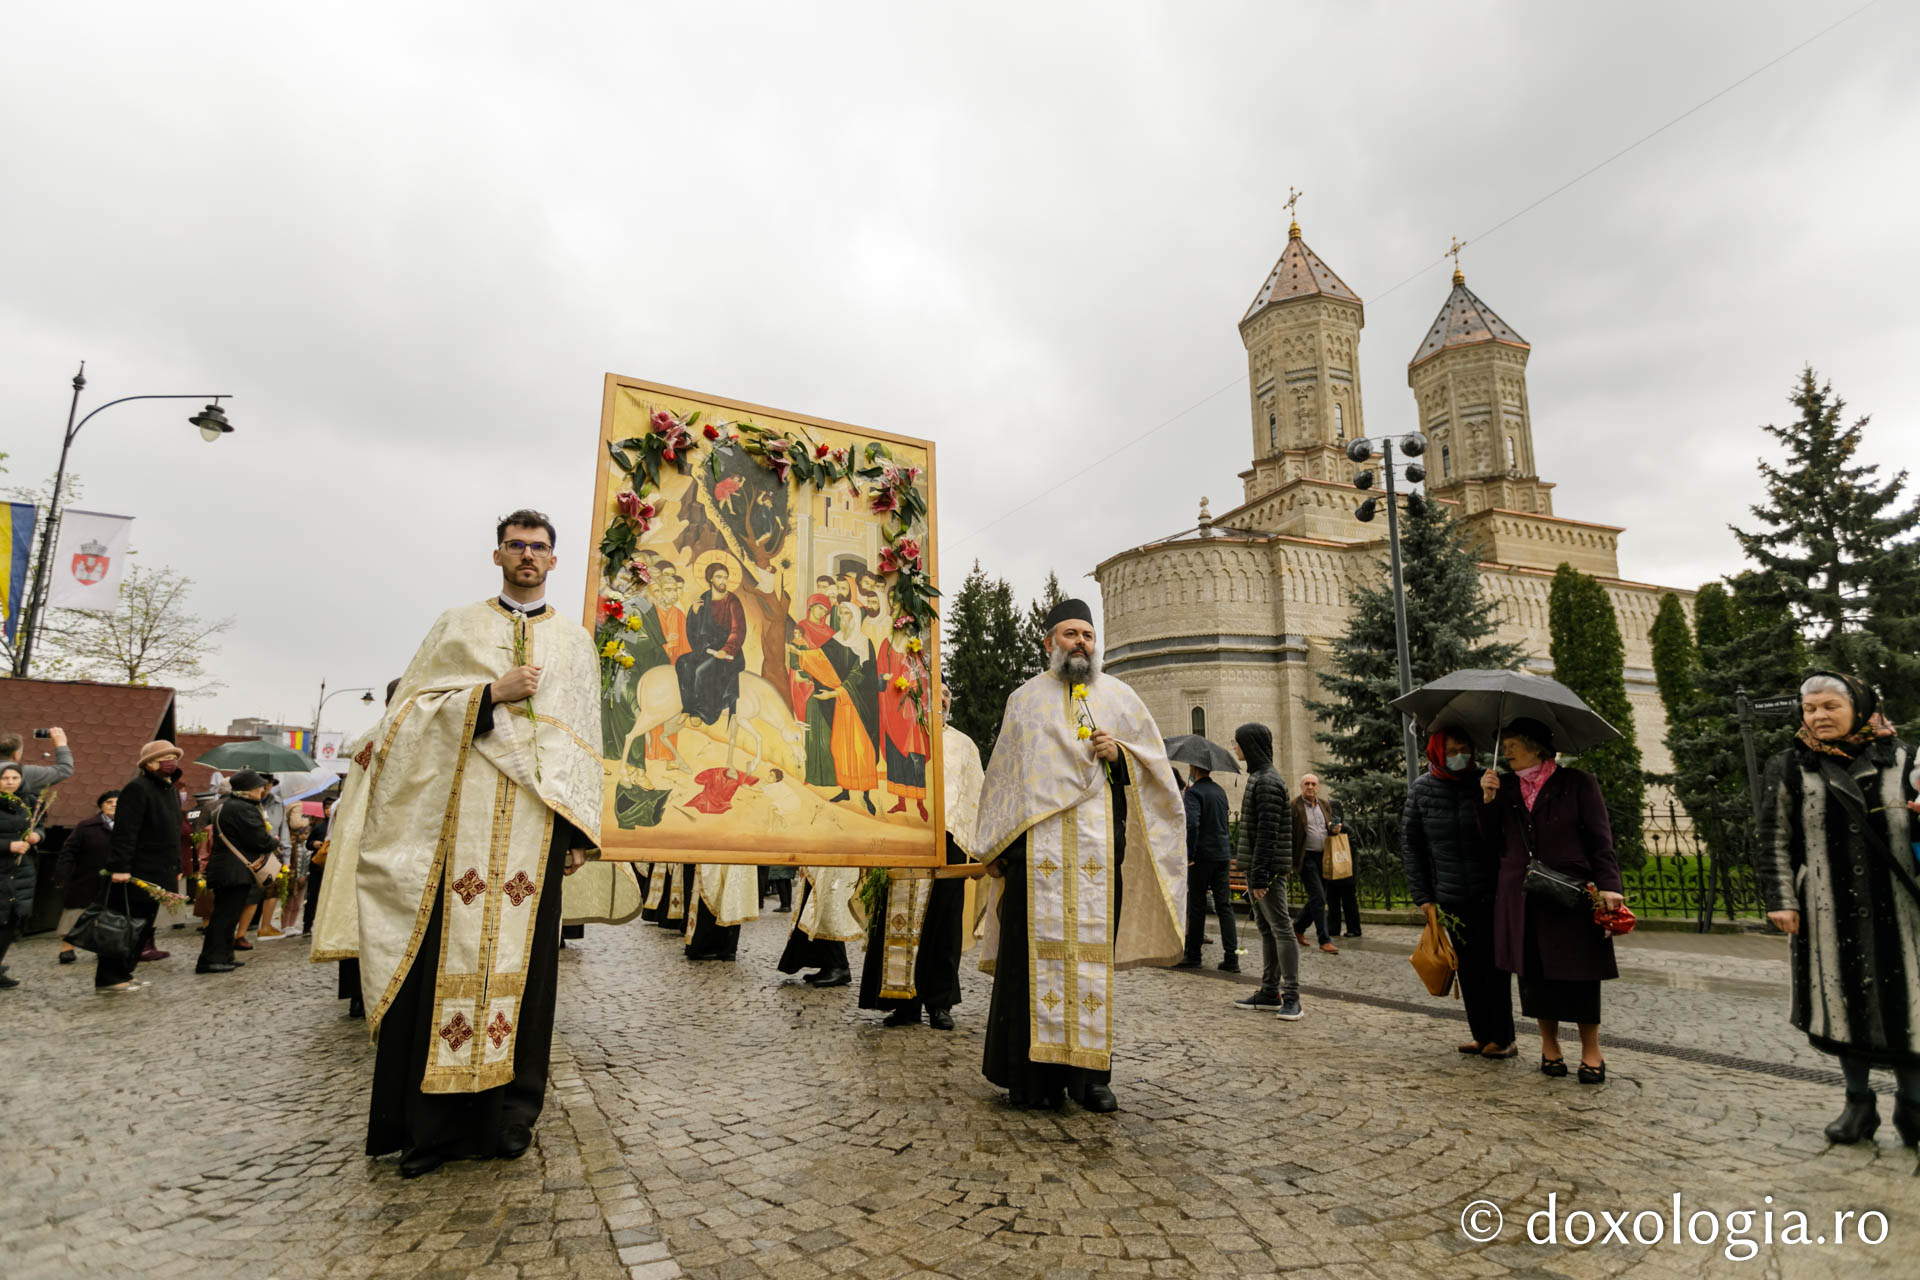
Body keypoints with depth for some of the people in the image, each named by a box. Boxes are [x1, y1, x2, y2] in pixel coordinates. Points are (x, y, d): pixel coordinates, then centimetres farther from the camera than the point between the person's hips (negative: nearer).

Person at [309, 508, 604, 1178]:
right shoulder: (458, 625, 14)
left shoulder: (575, 641, 15)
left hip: (535, 815, 1)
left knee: (520, 956, 2)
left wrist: (577, 830, 3)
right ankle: (431, 1120, 8)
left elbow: (585, 744, 11)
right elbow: (413, 707, 5)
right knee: (445, 952, -2)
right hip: (458, 807, 0)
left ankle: (507, 1113, 12)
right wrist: (492, 692, -10)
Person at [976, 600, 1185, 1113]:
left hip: (1098, 844, 1)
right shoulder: (1024, 700, 15)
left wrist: (1120, 753, -7)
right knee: (1037, 951, -3)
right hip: (1036, 844, 0)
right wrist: (996, 847, 6)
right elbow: (1002, 774, 13)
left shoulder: (1118, 696, 15)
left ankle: (1089, 1072, 8)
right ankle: (1035, 1074, 5)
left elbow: (1156, 763, 15)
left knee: (1093, 952, -1)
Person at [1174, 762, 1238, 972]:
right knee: (1224, 906, 7)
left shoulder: (1194, 792, -12)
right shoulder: (1220, 791, 12)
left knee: (1196, 906, 3)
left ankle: (1193, 955, 11)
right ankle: (1232, 958, 4)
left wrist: (1189, 855, -19)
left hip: (1203, 855, -6)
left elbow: (1192, 823, -25)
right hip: (1222, 855, 7)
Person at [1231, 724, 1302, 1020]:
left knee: (1281, 929, -6)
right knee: (1265, 929, 13)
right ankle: (1270, 992, 19)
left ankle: (1291, 997, -3)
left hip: (1268, 868, -10)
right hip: (1256, 866, 10)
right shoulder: (1257, 777, 17)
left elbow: (1268, 832, -20)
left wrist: (1260, 875, -22)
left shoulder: (1267, 782, -15)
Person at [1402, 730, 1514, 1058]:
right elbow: (1410, 844, 4)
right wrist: (1422, 896, 2)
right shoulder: (1422, 789, 0)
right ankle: (1481, 1035, 20)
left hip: (1491, 895, -2)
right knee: (1468, 968, 9)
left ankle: (1503, 1039, 13)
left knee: (1494, 966, 2)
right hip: (1451, 897, 2)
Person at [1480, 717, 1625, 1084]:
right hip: (1522, 898, 3)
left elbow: (1601, 838, -4)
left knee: (1579, 974, 1)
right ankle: (1549, 1046, 20)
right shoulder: (1506, 788, 10)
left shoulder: (1578, 783, 0)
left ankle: (1591, 1053, 15)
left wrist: (1608, 885, -15)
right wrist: (1489, 800, -4)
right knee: (1534, 972, 6)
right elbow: (1496, 843, 8)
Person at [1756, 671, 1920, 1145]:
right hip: (1829, 910, -1)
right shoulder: (1788, 768, 2)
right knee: (1843, 1000, 6)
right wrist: (1782, 900, -6)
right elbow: (1775, 842, 1)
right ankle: (1859, 1102, 20)